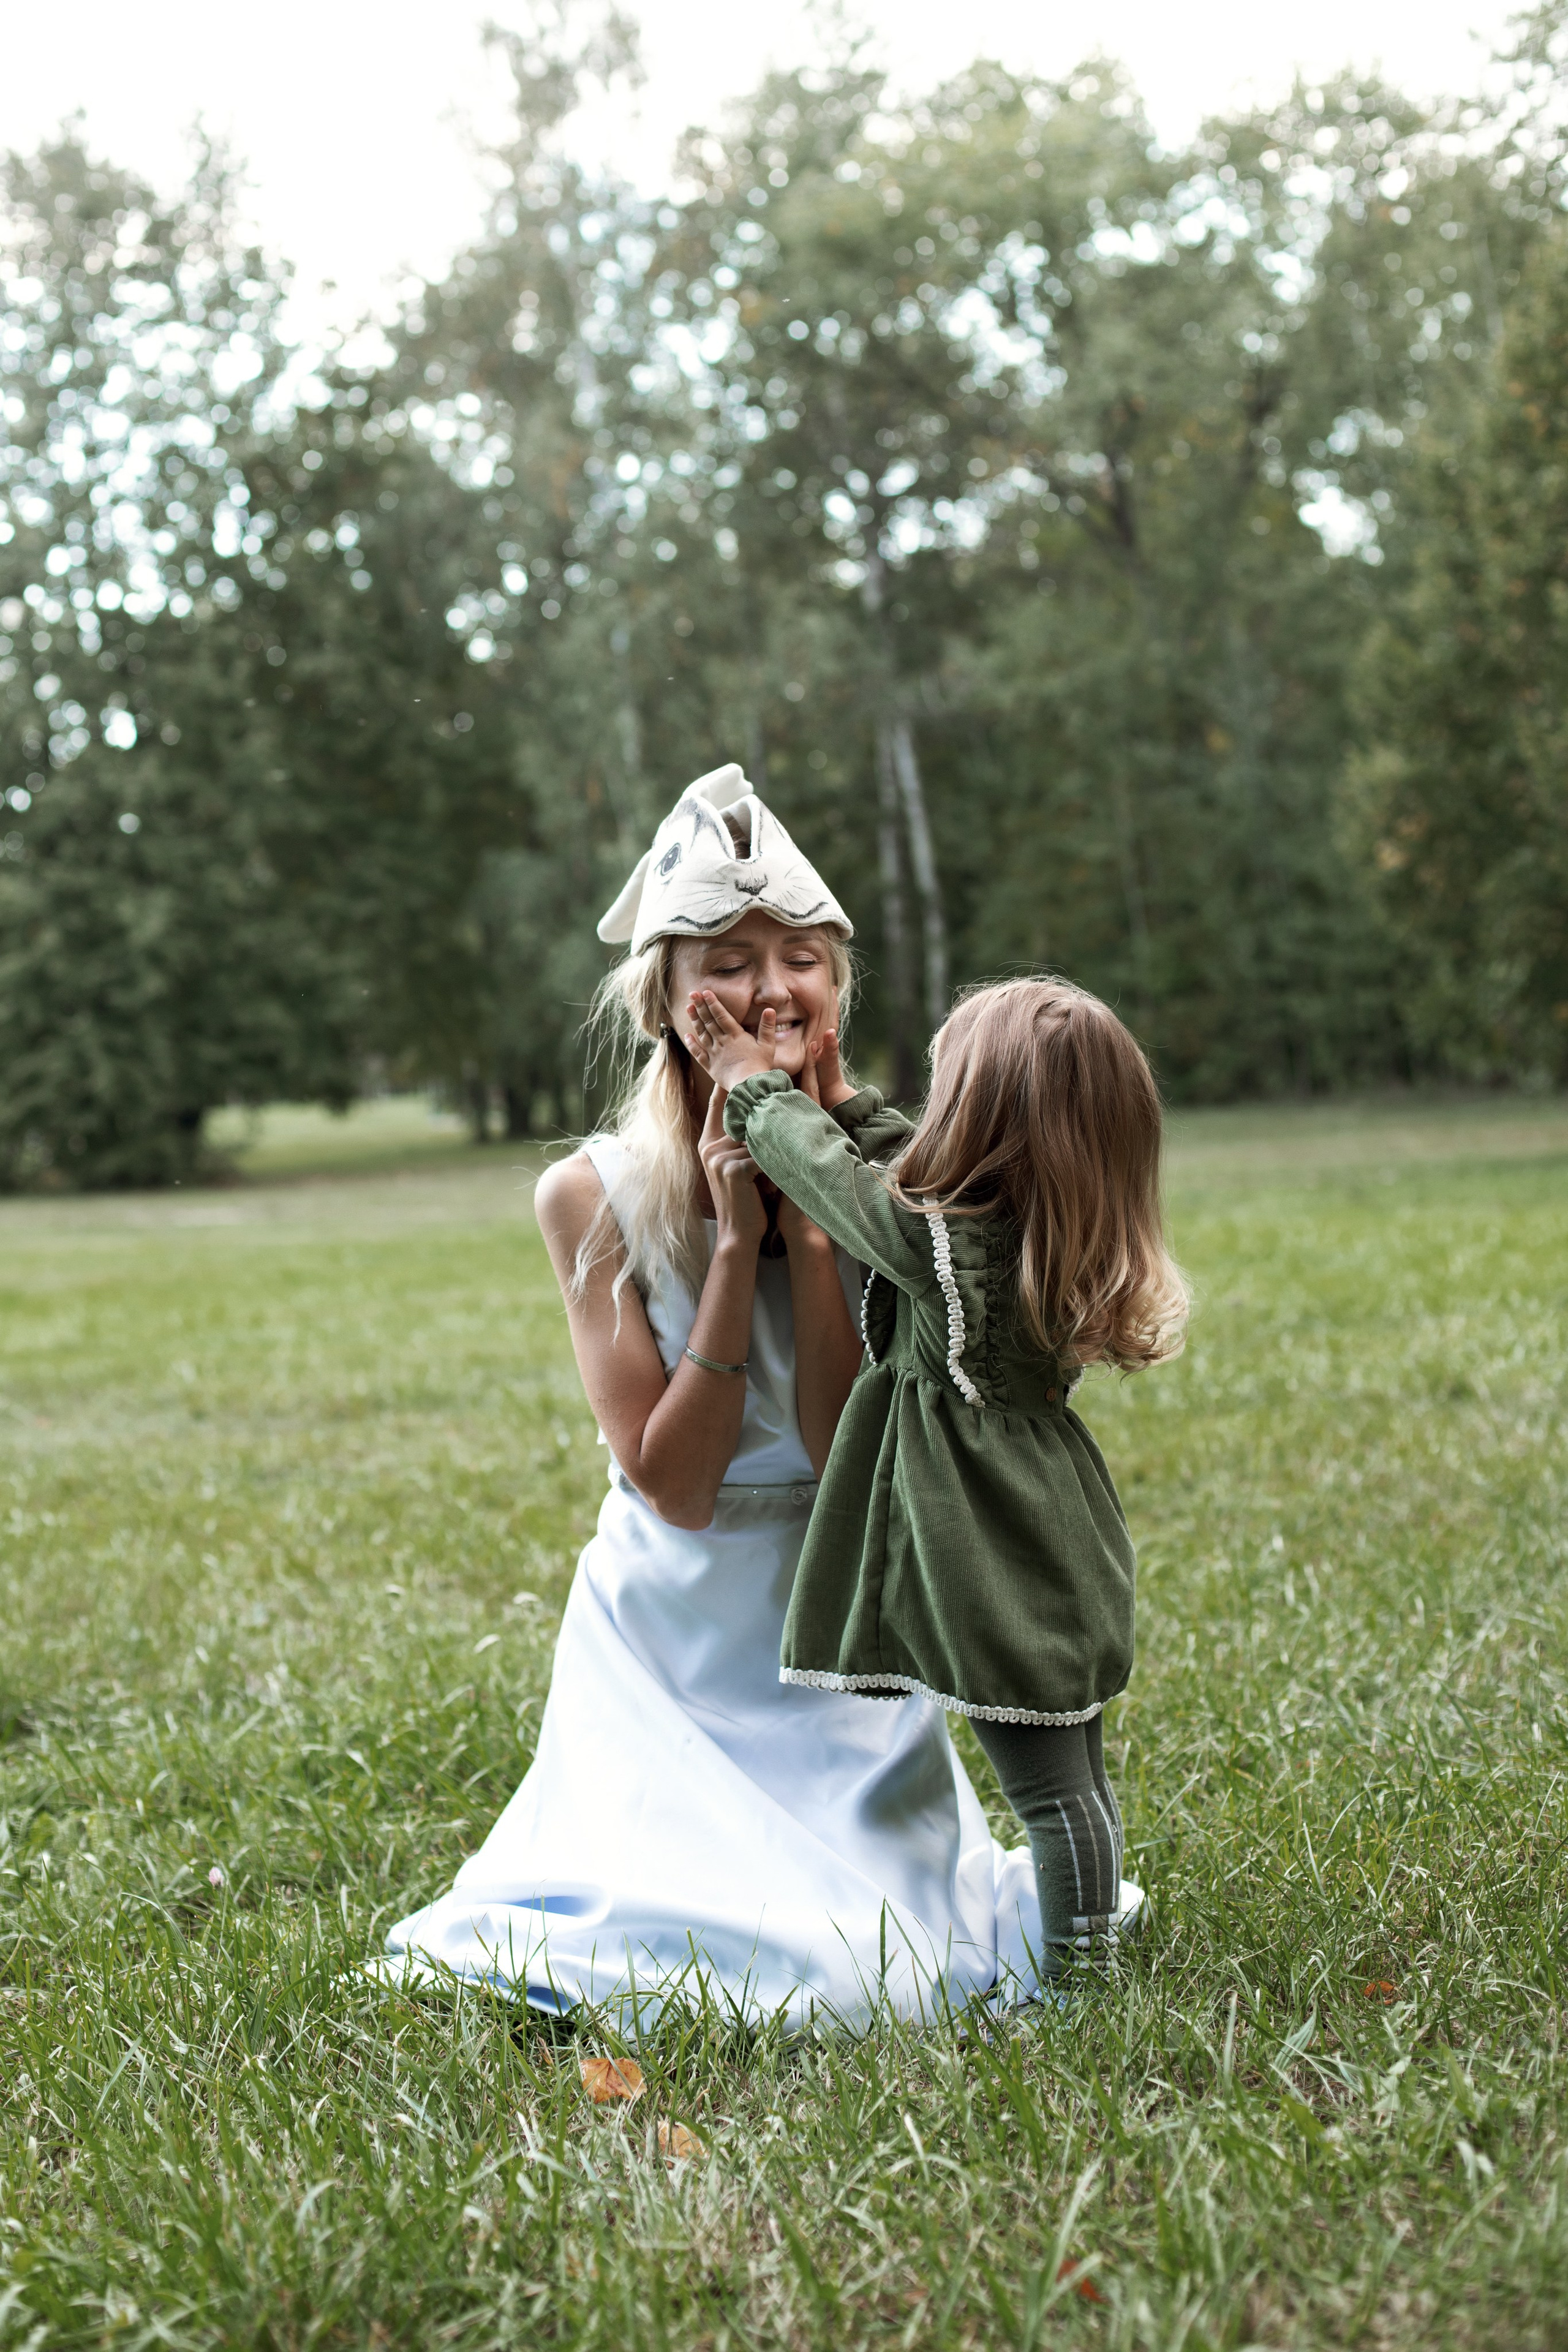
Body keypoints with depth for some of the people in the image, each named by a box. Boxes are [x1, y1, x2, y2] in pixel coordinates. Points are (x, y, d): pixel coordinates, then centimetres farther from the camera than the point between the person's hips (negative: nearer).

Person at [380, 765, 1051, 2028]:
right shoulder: (593, 1196, -12)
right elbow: (675, 1484, -17)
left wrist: (809, 1222, -22)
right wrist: (737, 1238, -23)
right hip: (672, 1647, -1)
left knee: (866, 1975, -8)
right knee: (657, 1947, -11)